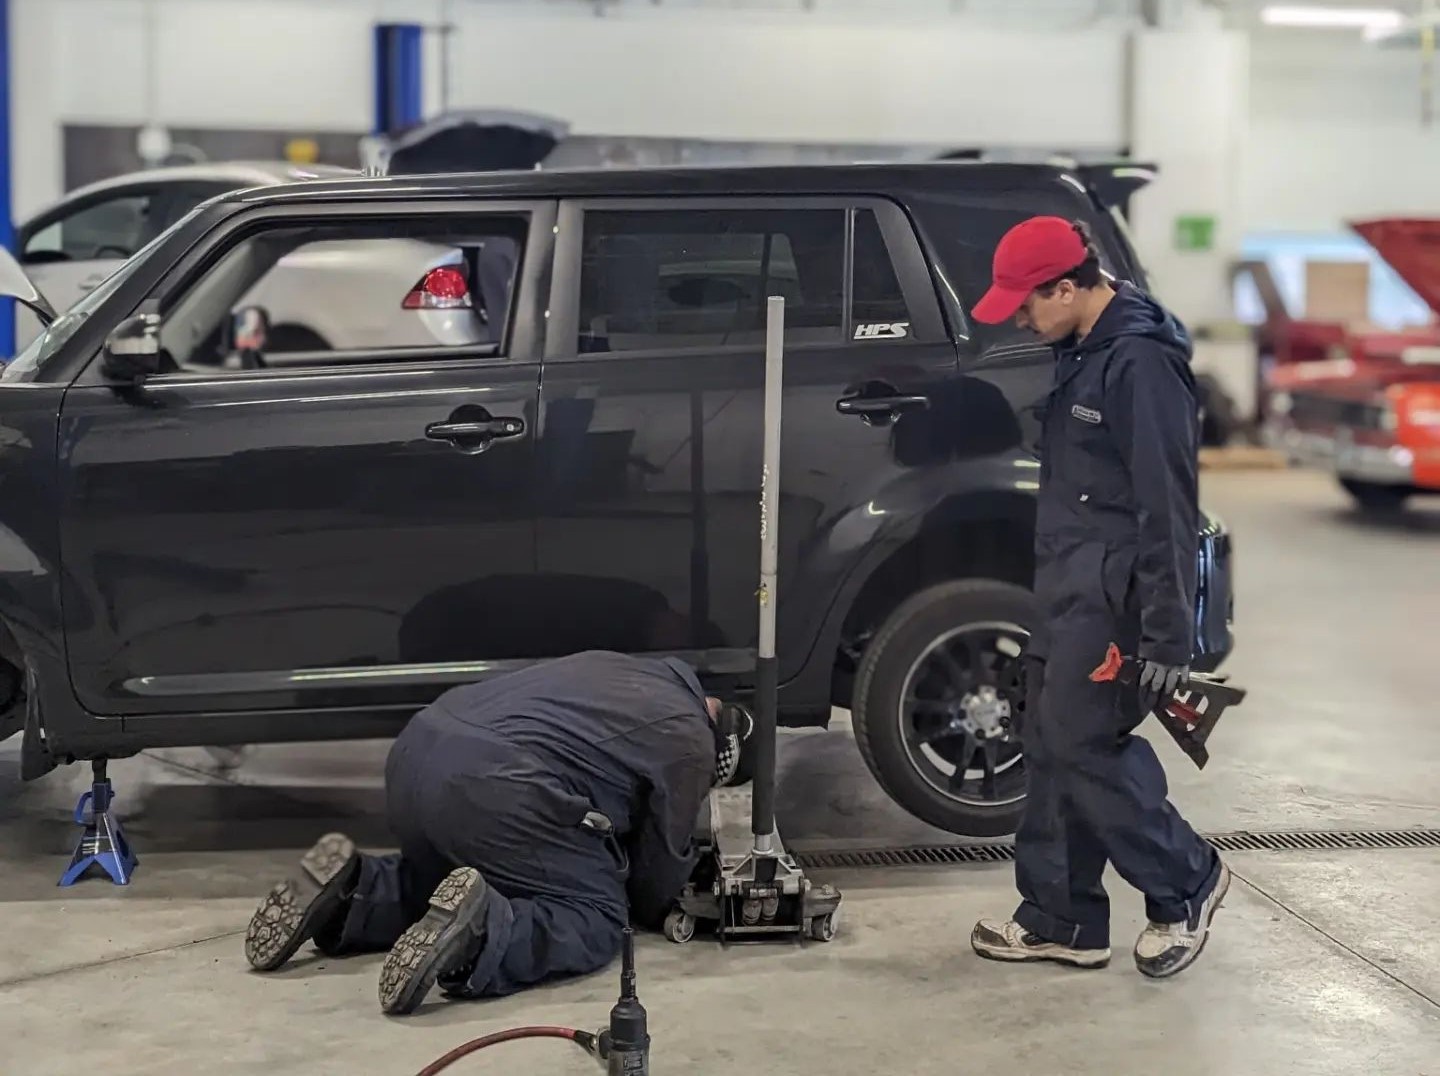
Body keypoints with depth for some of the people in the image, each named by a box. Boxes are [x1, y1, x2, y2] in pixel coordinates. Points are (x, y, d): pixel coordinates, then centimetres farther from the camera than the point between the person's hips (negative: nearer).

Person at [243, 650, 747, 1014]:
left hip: (416, 751, 9)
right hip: (492, 788, -8)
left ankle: (347, 892, 7)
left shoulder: (620, 672, 32)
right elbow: (663, 861, 16)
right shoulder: (688, 738, 9)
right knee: (596, 917, 3)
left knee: (449, 882, 32)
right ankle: (482, 932, -24)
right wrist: (652, 908, 37)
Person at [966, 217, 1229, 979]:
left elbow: (1169, 507, -21)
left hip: (1110, 595, -10)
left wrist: (1168, 635, -21)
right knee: (1053, 747, 11)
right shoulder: (1082, 350, 12)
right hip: (1068, 587, 10)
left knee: (1082, 747, -5)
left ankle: (1185, 883, 14)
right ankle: (1061, 920, 20)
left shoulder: (1141, 361, -19)